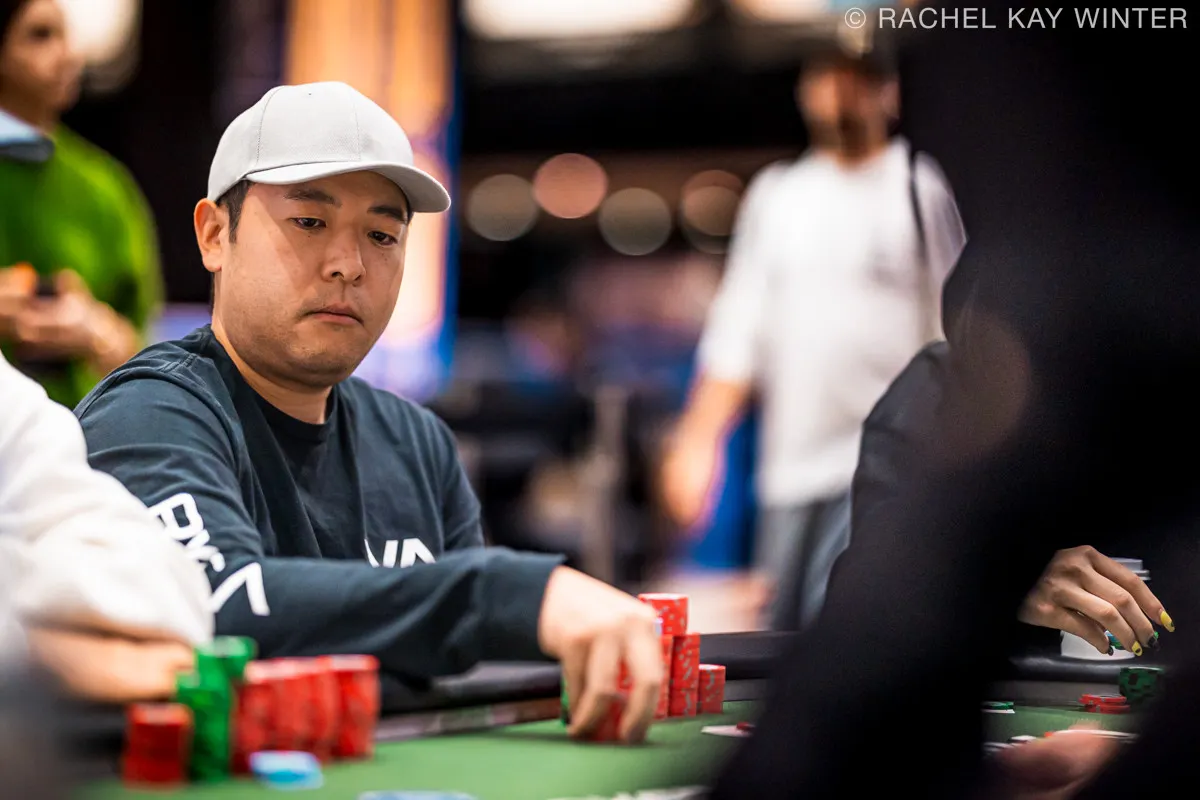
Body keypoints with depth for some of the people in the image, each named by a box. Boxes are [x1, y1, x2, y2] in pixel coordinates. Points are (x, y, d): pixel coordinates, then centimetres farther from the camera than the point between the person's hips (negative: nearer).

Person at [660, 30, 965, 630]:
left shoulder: (920, 191, 1)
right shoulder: (775, 194, 14)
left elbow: (953, 337, -2)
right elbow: (738, 329, 14)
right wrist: (698, 440, 6)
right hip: (788, 465, 5)